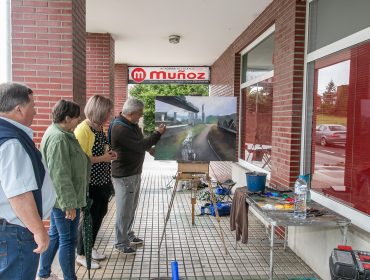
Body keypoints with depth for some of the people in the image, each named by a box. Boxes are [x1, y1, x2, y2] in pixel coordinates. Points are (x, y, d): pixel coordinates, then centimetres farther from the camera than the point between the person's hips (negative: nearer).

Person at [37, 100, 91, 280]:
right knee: (68, 239, 2)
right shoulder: (59, 138, -23)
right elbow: (60, 175, -26)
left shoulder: (58, 133, 11)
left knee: (55, 235, 21)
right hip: (63, 199, -11)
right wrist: (69, 203, -24)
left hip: (57, 197, 11)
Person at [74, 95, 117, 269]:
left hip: (102, 181, 9)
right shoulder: (83, 129, -20)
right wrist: (102, 158, -21)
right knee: (90, 216, 3)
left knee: (100, 213, 18)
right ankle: (81, 255, 21)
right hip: (90, 183, -9)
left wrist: (109, 154, 4)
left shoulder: (99, 128, 8)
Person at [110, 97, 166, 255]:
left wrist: (149, 147, 4)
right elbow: (141, 146, -24)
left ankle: (128, 235, 37)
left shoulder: (131, 124, 8)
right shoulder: (120, 129, -24)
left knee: (131, 208, 21)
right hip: (124, 176, -10)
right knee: (124, 210, 2)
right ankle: (121, 243, 16)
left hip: (134, 172, 10)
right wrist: (158, 133, -16)